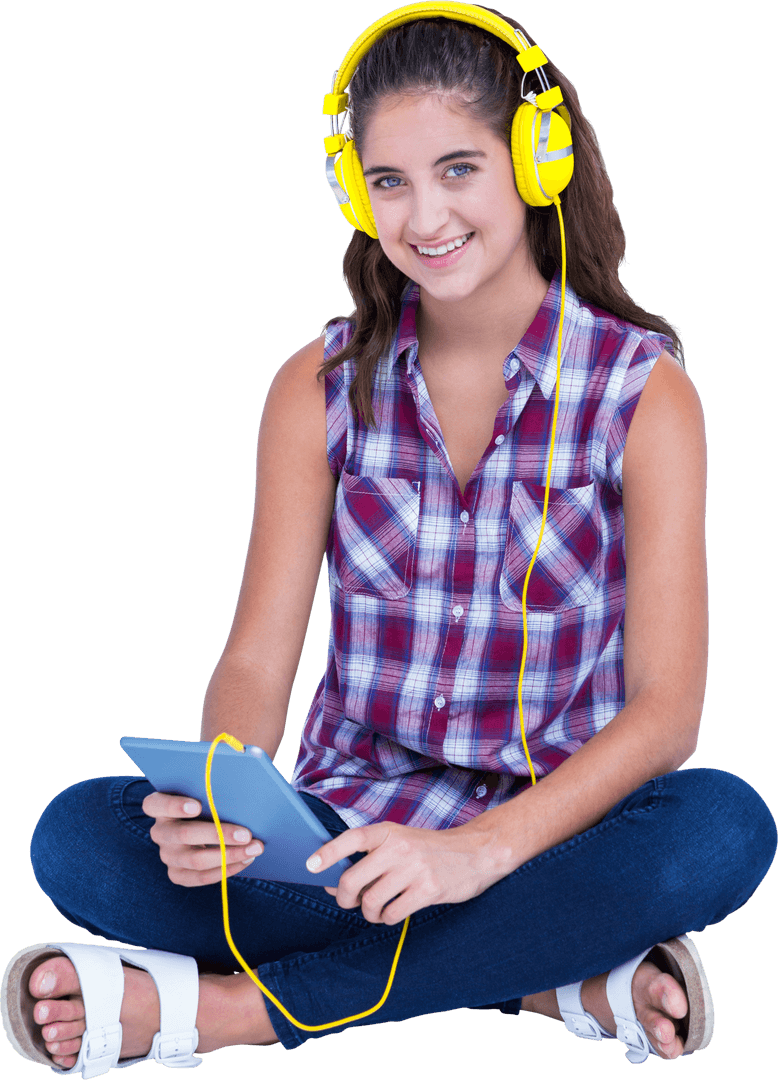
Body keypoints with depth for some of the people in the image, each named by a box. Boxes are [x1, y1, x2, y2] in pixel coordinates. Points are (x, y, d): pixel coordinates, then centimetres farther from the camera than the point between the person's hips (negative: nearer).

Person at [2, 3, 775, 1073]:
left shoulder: (643, 391, -5)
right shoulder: (321, 388, 3)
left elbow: (665, 706, -12)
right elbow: (257, 659, -3)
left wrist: (480, 849, -29)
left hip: (549, 838, -1)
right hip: (345, 821, 2)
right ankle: (560, 981, -24)